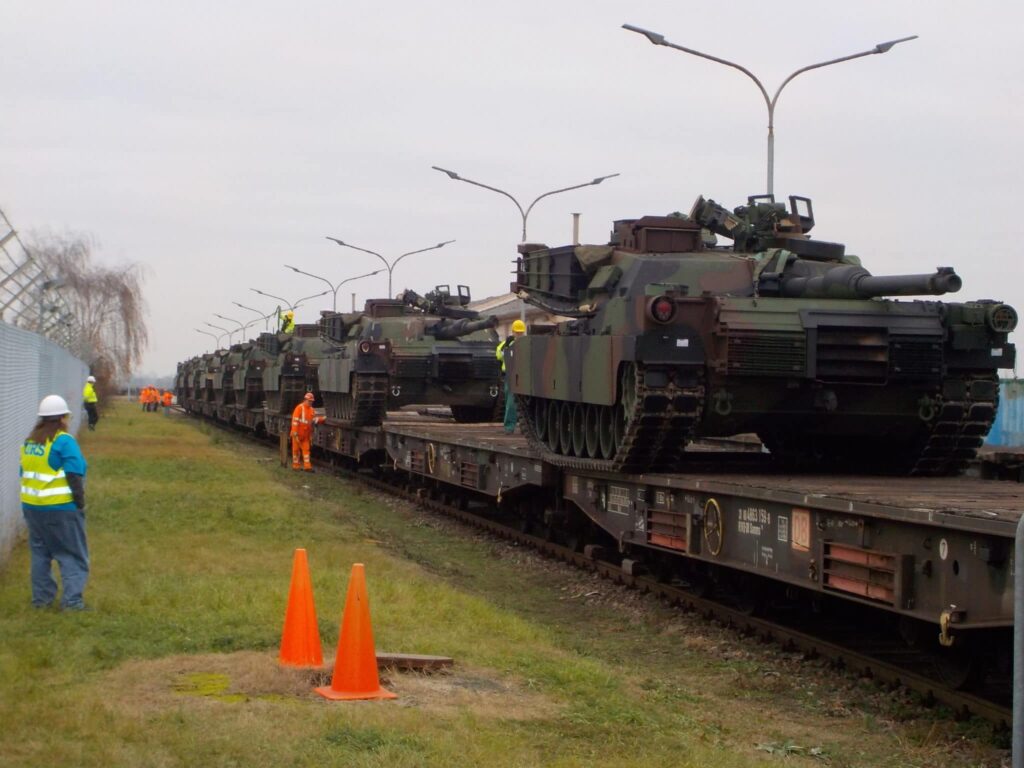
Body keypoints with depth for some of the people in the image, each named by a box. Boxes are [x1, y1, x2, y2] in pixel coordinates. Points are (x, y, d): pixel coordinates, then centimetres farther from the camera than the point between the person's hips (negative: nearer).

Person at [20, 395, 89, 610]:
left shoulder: (30, 441, 8)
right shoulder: (64, 441, -13)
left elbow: (25, 473, 13)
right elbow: (75, 476, -17)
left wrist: (34, 499, 18)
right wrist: (80, 502, -9)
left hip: (32, 506, 7)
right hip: (61, 508, -7)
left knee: (40, 552, 17)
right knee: (72, 555, 2)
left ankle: (41, 597, 20)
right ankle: (72, 600, -4)